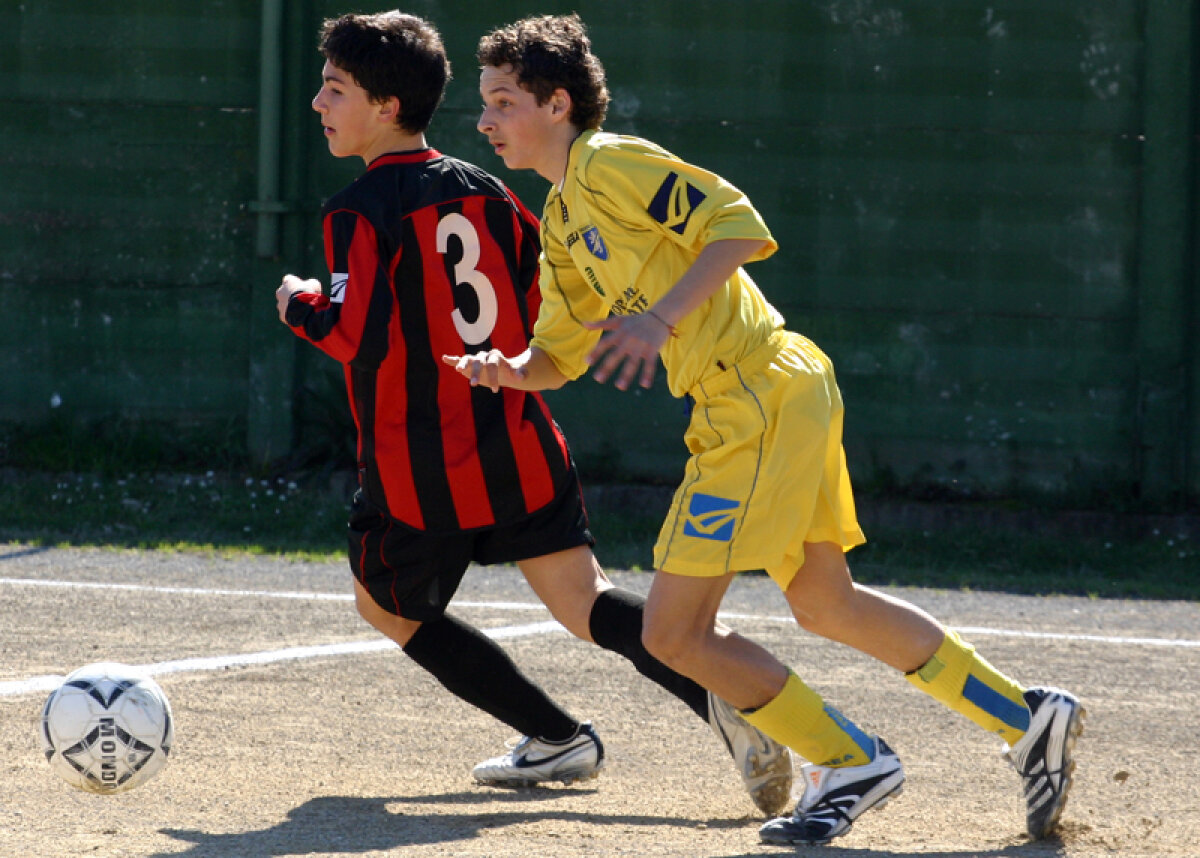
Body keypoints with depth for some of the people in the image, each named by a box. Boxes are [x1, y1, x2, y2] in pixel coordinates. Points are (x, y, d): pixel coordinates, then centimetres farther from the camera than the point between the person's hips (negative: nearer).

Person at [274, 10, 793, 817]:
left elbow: (357, 336, -20)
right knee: (584, 599, -1)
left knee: (391, 606, 18)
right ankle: (717, 692, -27)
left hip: (419, 474, -6)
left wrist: (299, 305, -1)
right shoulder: (482, 190, 10)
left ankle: (558, 737, 15)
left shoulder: (359, 212, -10)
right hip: (521, 447, 6)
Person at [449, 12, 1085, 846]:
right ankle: (1028, 718, 25)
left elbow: (739, 226, -21)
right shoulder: (562, 219, 18)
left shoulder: (610, 165, -11)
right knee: (826, 603, 21)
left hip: (763, 399, -10)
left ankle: (852, 761, 2)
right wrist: (509, 369, -1)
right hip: (770, 401, 10)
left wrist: (660, 319, -28)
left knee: (675, 632, -8)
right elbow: (560, 355, 20)